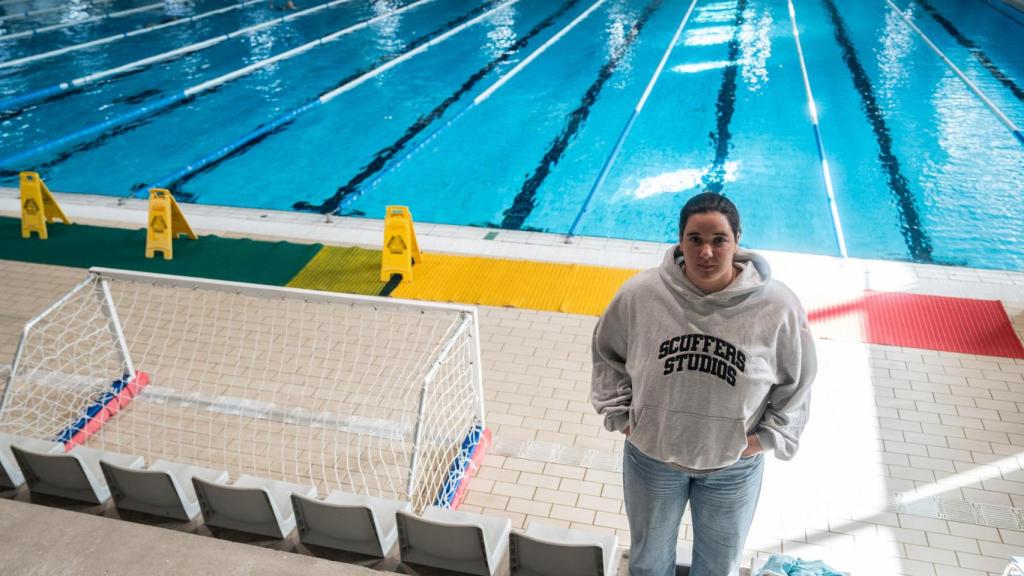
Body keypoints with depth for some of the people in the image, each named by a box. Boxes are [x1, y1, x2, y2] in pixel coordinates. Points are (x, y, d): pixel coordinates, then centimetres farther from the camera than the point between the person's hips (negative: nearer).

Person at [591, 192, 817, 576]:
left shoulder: (777, 307, -20)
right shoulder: (640, 294, -19)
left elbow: (796, 381, -3)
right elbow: (607, 353, 0)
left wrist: (767, 437, -8)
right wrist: (620, 414, -3)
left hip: (733, 468, 0)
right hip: (651, 458, 1)